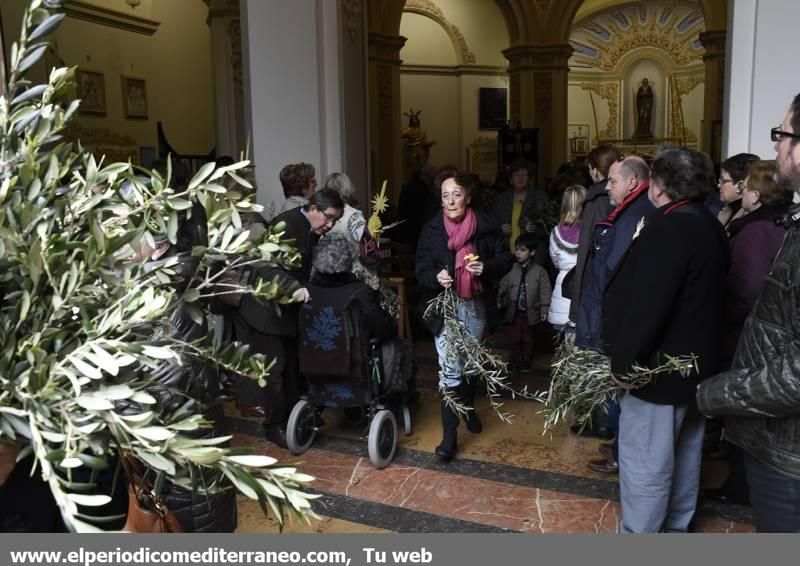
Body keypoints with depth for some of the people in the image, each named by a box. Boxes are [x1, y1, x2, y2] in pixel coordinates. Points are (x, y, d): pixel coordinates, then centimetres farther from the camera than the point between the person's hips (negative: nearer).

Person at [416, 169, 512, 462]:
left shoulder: (486, 226, -6)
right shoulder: (432, 229, -5)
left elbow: (505, 258, 1)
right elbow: (422, 268, -3)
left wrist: (486, 268, -19)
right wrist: (436, 277, -24)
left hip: (475, 305, 2)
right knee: (449, 368, -8)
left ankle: (468, 407, 46)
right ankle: (449, 433, -2)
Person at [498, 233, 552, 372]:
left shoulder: (539, 271, -7)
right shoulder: (511, 270, -1)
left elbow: (545, 292, -5)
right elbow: (503, 287, 5)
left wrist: (544, 309, -8)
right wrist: (500, 302, -2)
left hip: (530, 312, -2)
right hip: (514, 311, 2)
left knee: (527, 339, 12)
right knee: (515, 338, 11)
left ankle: (526, 363, 25)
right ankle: (515, 361, 25)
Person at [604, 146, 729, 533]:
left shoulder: (668, 228, -22)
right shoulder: (708, 225, 9)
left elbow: (646, 305, -27)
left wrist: (623, 362, -18)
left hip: (659, 367, -10)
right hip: (694, 363, 10)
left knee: (645, 463, 0)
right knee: (684, 453, 21)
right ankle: (675, 527, 37)